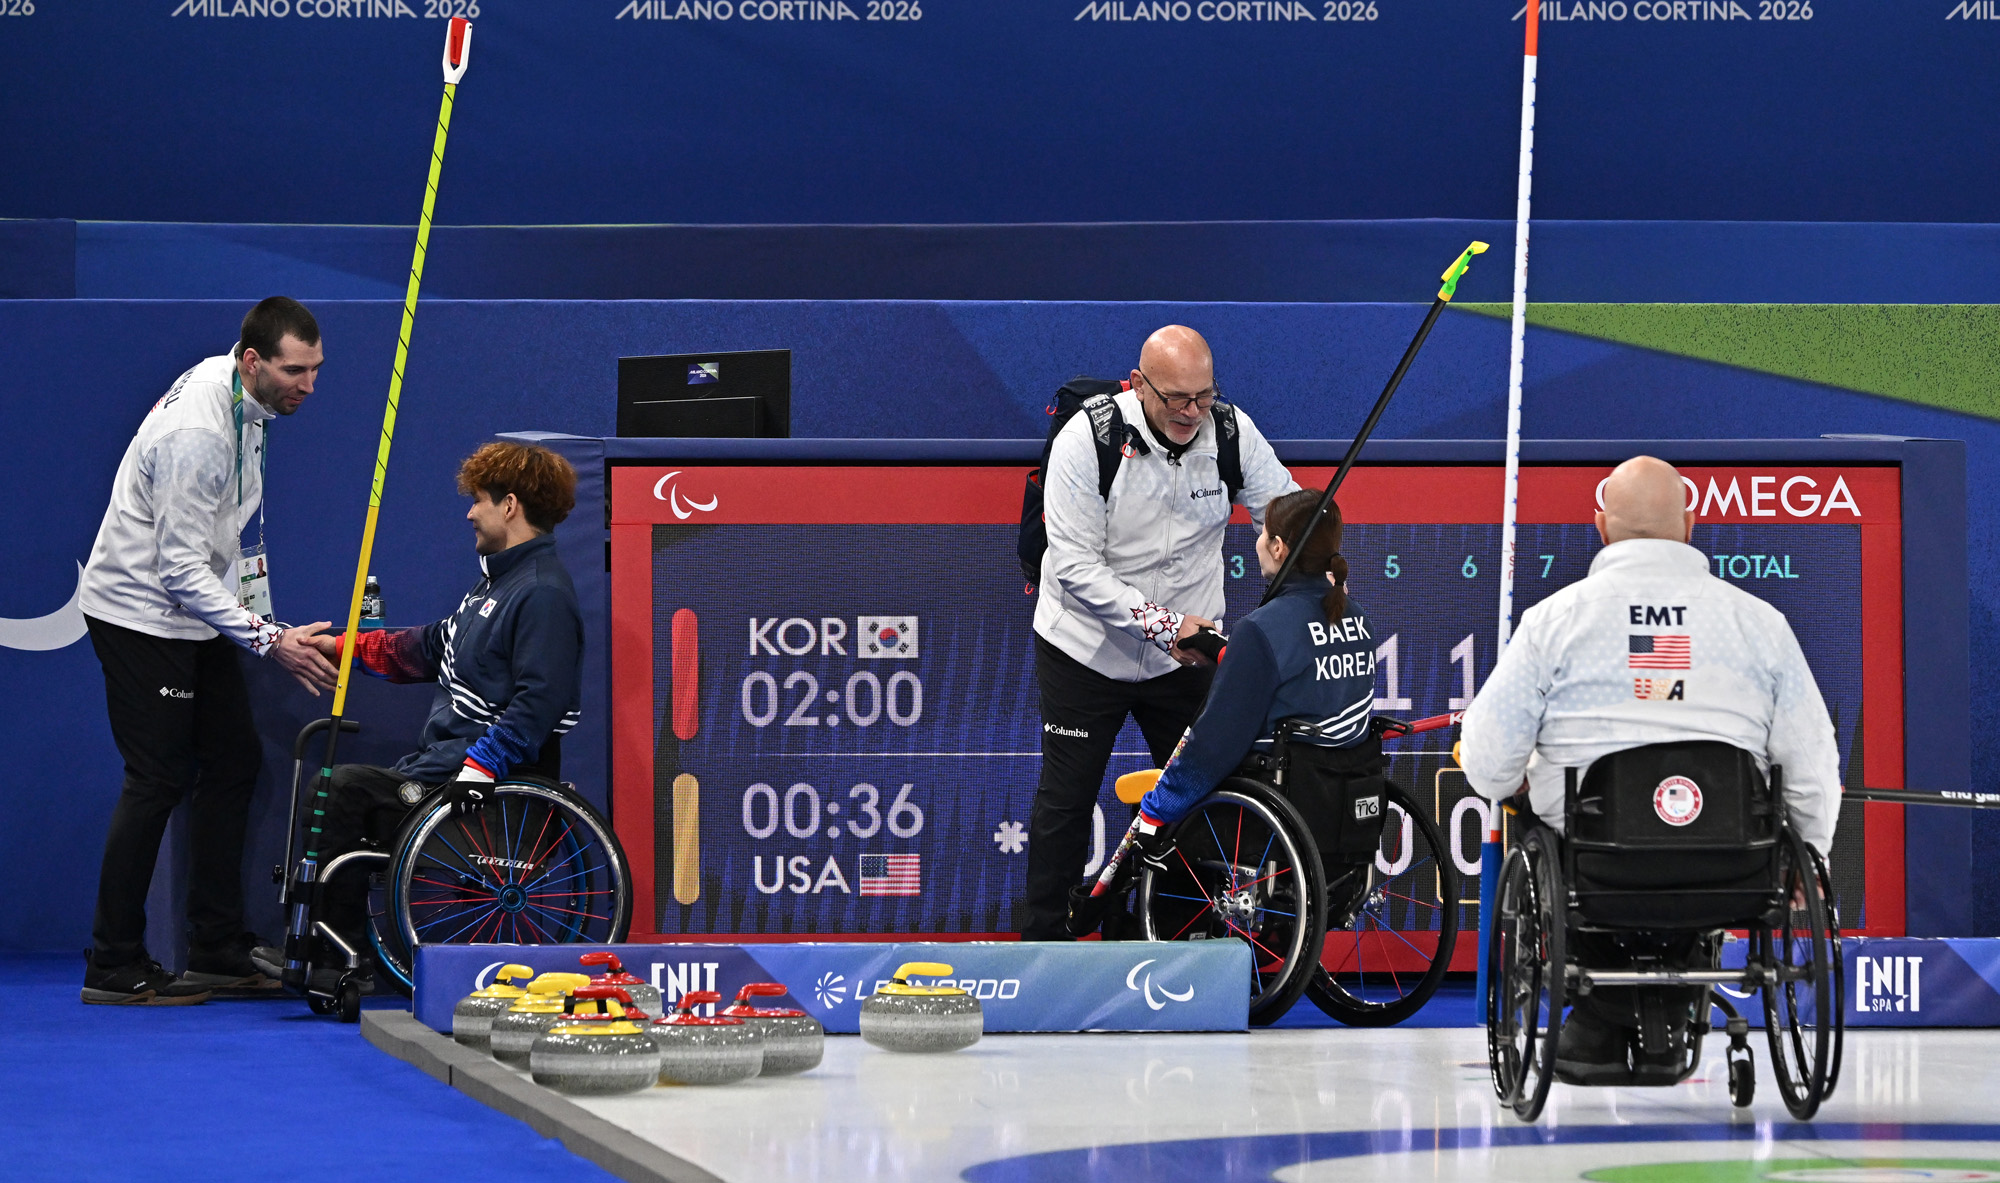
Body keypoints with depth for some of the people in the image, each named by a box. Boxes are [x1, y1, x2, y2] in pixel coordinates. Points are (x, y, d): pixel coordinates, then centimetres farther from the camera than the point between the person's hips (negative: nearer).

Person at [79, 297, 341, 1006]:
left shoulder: (243, 400, 2)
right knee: (159, 780, -9)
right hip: (141, 614, -10)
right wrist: (269, 641, -27)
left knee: (233, 762, 8)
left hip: (196, 612, 10)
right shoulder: (196, 433, -28)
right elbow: (180, 570, -27)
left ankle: (219, 955, 13)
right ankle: (113, 969, -3)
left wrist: (261, 618, 22)